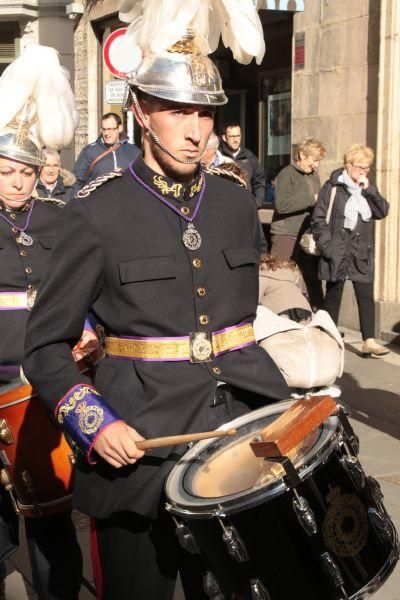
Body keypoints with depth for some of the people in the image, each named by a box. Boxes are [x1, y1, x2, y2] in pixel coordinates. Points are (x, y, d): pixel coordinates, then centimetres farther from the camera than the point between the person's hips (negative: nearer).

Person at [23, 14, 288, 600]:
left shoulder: (236, 203, 7)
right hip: (138, 448, -4)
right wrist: (93, 421, -17)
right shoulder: (97, 213, -8)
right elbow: (46, 346, -3)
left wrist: (282, 413, 13)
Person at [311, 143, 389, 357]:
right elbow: (318, 219, -5)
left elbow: (382, 211, 2)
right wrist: (326, 245, -12)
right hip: (337, 251, -4)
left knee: (366, 296, -1)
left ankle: (369, 341, 1)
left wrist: (368, 189, -8)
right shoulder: (333, 187, -4)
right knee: (333, 296, 6)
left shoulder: (366, 187, 11)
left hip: (361, 252, 4)